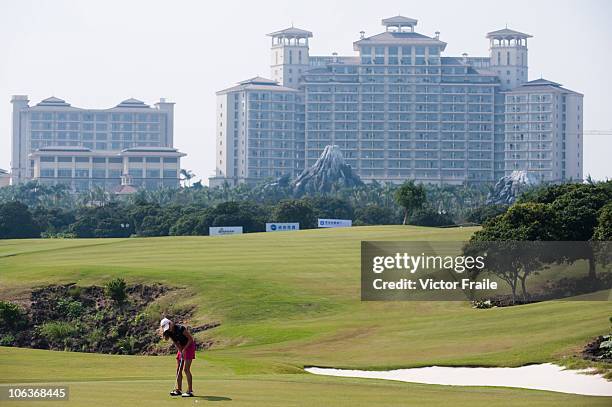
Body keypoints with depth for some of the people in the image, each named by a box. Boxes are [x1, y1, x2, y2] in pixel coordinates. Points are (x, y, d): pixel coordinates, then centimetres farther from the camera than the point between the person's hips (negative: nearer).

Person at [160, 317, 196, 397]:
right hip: (181, 348, 7)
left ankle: (190, 391, -15)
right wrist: (181, 352, -13)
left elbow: (191, 339, -17)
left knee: (186, 369, -14)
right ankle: (179, 390, 11)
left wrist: (184, 349, -18)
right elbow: (176, 343, 0)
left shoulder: (181, 329, -26)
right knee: (178, 369, 5)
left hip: (189, 346, -7)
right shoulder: (169, 332, -6)